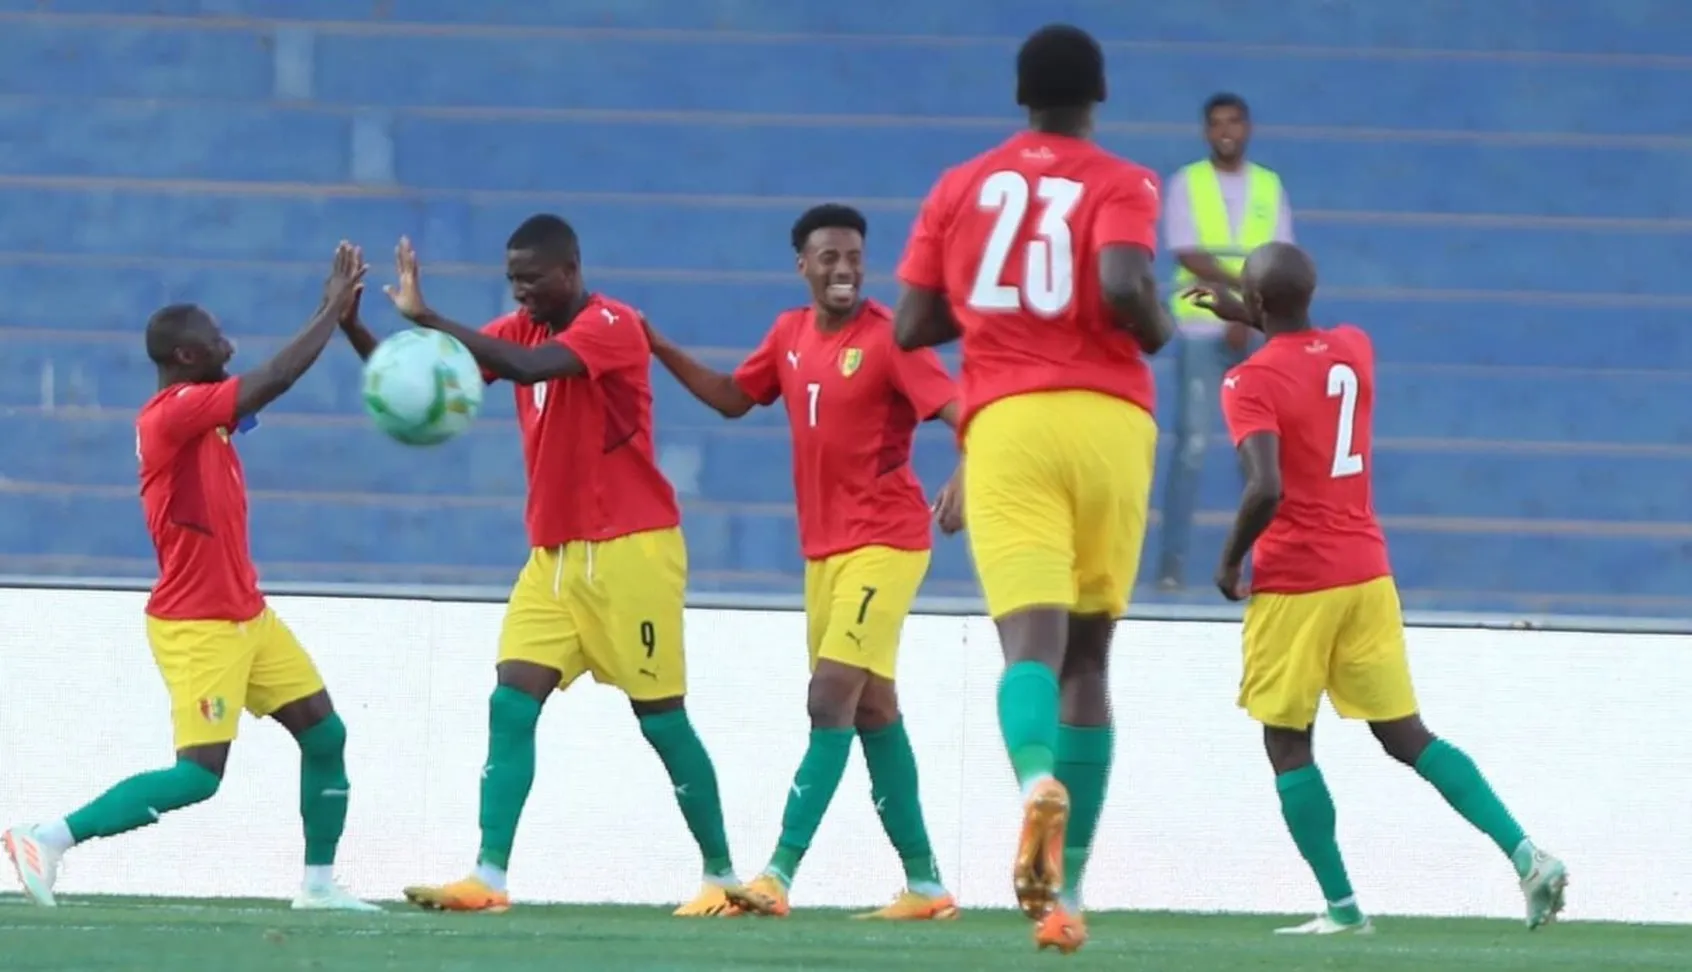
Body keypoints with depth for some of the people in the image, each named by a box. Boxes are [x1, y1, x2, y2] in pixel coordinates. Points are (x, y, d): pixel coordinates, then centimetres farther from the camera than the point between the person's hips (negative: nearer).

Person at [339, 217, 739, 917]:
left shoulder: (613, 327, -14)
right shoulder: (522, 330, 8)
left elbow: (531, 366, -32)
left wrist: (427, 318, -33)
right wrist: (355, 330, -15)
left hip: (630, 551, -7)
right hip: (554, 555, 7)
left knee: (661, 717, -1)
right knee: (511, 704, -7)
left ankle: (722, 877, 11)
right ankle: (489, 878, -13)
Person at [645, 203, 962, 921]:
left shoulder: (888, 338, -12)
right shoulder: (790, 334, 8)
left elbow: (961, 415, -19)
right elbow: (733, 398, 22)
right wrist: (658, 348, 11)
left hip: (884, 543, -8)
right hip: (822, 547, 8)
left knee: (832, 698, -14)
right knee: (872, 710, 10)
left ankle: (780, 873, -19)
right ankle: (924, 883, 17)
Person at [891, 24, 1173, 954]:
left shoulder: (959, 189, 15)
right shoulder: (1120, 185, 6)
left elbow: (911, 326, 13)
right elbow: (1124, 287, -13)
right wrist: (1158, 332, 8)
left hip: (1006, 423, 0)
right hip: (1108, 418, 0)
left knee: (1031, 638, -15)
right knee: (1087, 652, 12)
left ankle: (1038, 776, -50)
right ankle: (1066, 886, 10)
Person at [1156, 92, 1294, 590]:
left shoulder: (1270, 187, 11)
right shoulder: (1186, 184, 4)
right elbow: (1189, 256, -7)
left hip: (1259, 331, 3)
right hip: (1200, 330, -3)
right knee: (1192, 444, -8)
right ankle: (1173, 561, -7)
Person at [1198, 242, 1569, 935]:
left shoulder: (1250, 385, -14)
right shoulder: (1355, 349, 7)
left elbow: (1265, 491, -26)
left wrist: (1229, 563, -10)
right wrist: (1245, 317, 40)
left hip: (1292, 586, -6)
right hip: (1367, 576, 6)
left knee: (1288, 746, 7)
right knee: (1407, 736, 9)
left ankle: (1341, 907, 2)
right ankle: (1525, 855, -5)